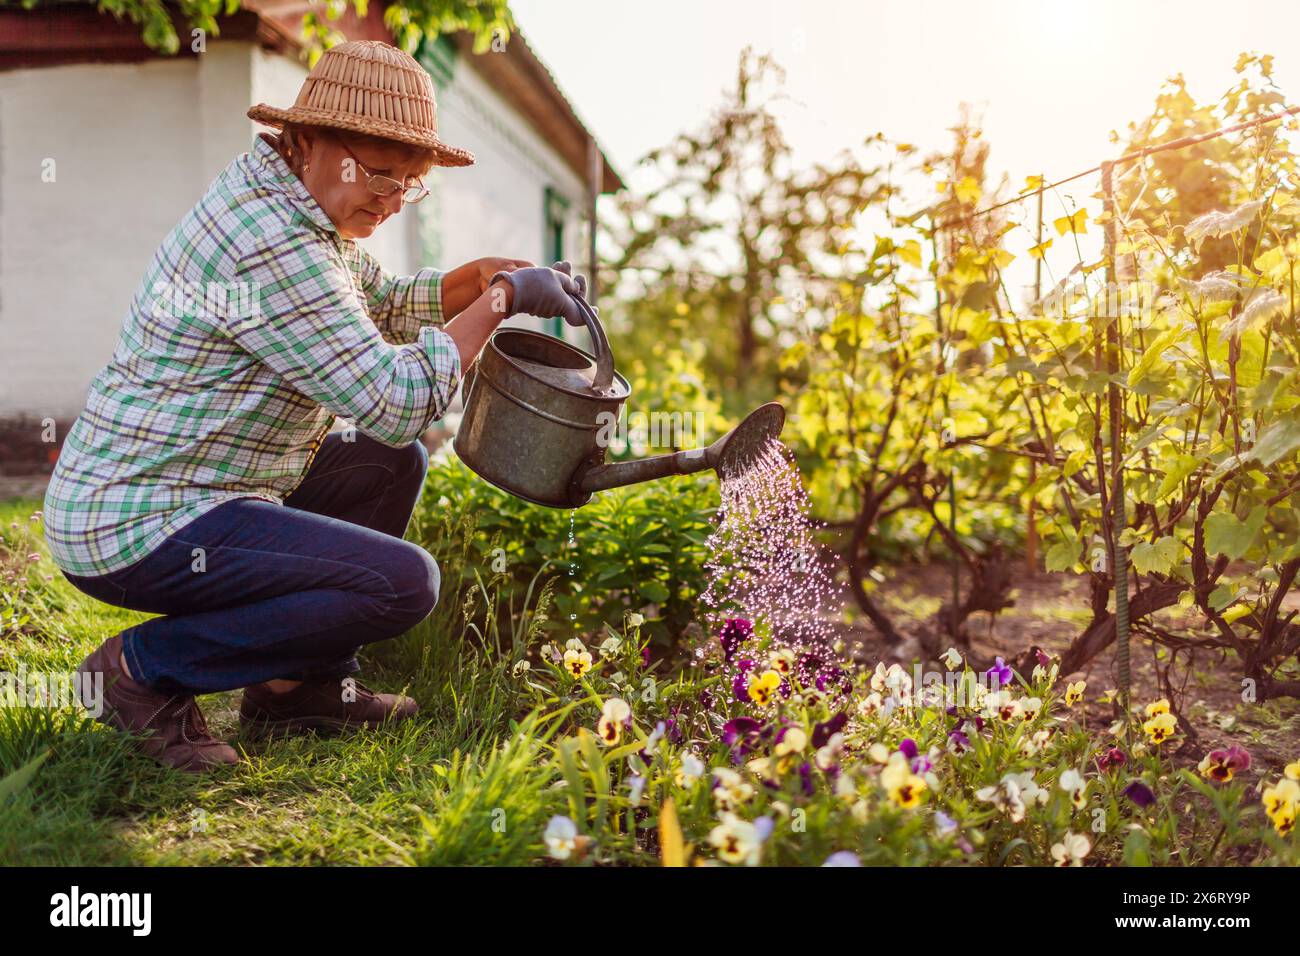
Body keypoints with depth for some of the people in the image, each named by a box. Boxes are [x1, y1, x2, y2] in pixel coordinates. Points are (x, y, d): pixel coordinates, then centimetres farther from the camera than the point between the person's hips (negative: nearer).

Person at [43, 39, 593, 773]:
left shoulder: (293, 207, 9)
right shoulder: (272, 245, -22)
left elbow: (382, 306, 21)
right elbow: (397, 401, -24)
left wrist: (492, 274, 5)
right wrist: (500, 299, -14)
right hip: (139, 528, -11)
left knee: (390, 464, 17)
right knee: (404, 582, -21)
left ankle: (298, 685, 14)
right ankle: (147, 668, -5)